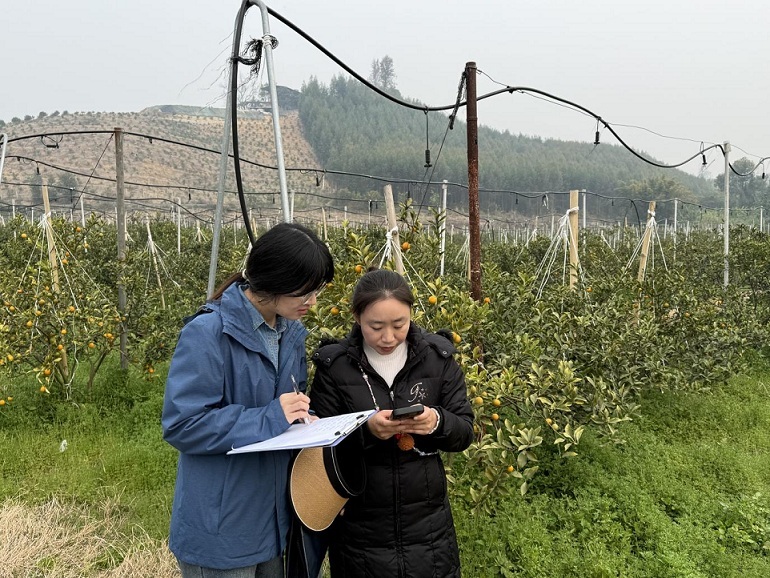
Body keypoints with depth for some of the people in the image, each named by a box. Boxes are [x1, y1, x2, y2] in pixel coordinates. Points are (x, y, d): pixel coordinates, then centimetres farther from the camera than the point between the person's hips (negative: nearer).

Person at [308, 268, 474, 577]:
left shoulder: (437, 357, -5)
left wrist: (438, 422, -23)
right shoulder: (334, 366, -9)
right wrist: (366, 430, -25)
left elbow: (465, 433, -1)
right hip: (359, 527, -1)